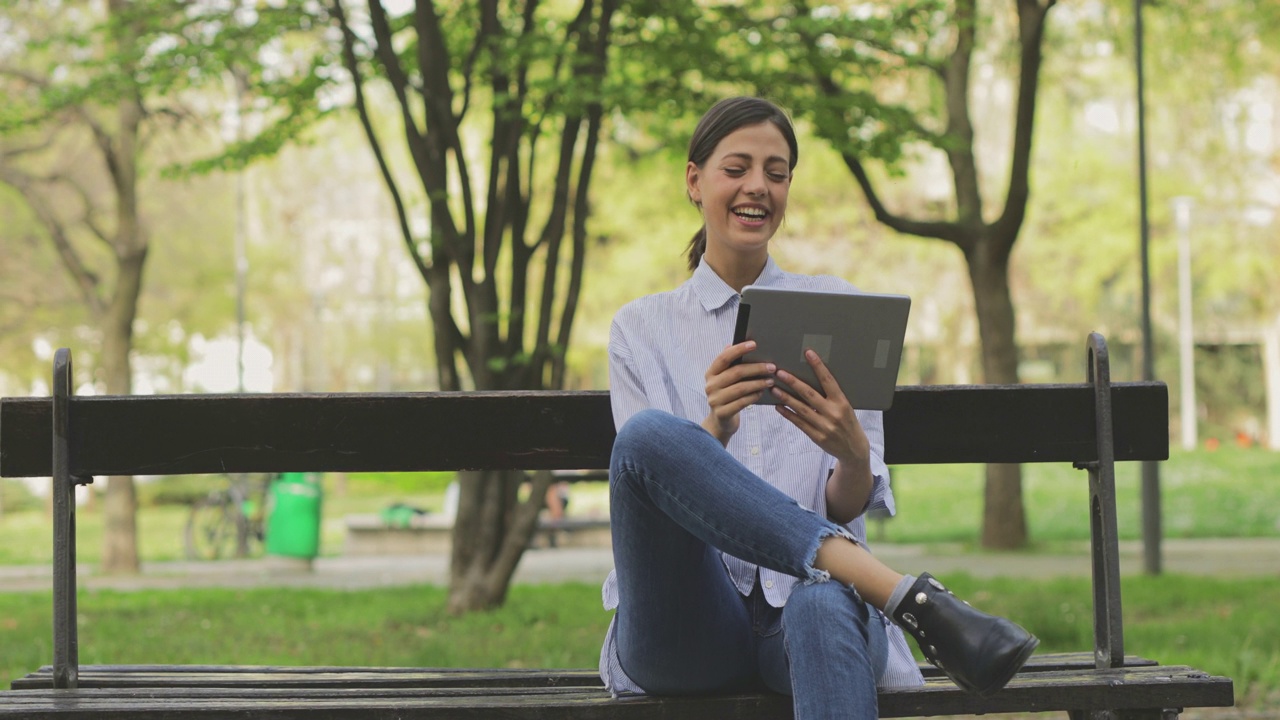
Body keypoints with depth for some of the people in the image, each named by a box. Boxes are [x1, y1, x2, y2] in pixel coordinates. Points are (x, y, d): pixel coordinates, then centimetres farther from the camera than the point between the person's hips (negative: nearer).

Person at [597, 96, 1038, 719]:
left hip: (802, 596, 0)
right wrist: (714, 428, -22)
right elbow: (647, 476, -1)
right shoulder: (641, 329, 13)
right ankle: (908, 595, -33)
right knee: (650, 434, -31)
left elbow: (849, 507, 7)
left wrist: (851, 452, -17)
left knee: (823, 604, -40)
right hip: (683, 634, 0)